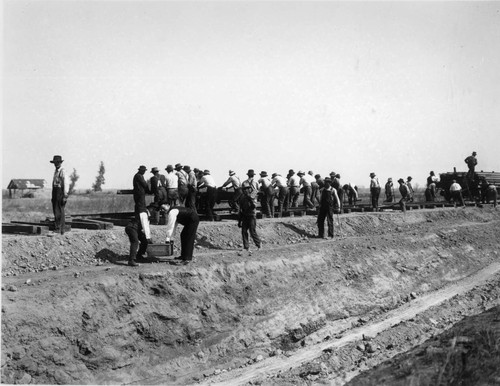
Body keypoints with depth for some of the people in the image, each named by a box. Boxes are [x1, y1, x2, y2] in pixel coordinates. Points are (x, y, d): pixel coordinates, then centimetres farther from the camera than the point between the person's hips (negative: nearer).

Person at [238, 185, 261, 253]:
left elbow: (254, 206, -23)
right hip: (245, 217, 5)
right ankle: (246, 247, 3)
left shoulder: (252, 198, -4)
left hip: (251, 217, -5)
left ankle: (259, 244, 14)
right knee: (244, 232, -3)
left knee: (253, 232, -6)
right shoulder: (242, 199, 10)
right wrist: (239, 221, 15)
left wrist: (251, 200, -35)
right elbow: (240, 210, 15)